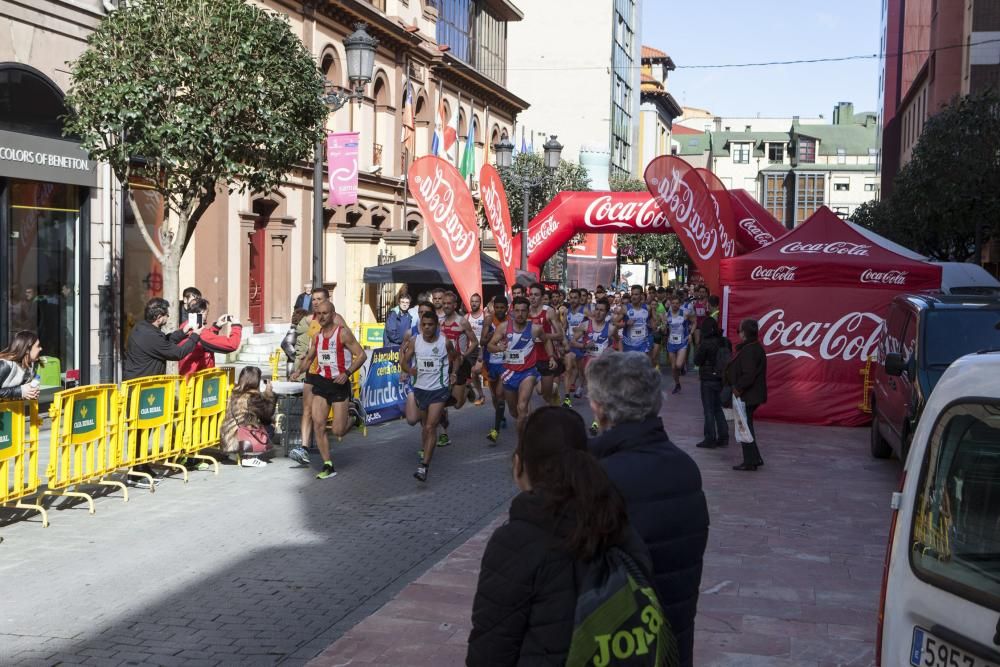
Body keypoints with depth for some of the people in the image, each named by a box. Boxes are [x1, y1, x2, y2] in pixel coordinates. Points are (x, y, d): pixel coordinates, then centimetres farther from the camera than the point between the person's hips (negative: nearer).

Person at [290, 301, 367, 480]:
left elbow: (362, 355, -13)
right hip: (321, 382, 6)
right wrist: (299, 370, 6)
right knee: (318, 426, -5)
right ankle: (328, 466, 4)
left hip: (339, 384, -5)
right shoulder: (317, 336, 9)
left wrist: (347, 373, -24)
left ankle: (346, 418, 31)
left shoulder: (343, 333, -10)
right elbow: (309, 358, 23)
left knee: (338, 431, -6)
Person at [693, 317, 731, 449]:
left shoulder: (705, 344, -19)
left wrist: (699, 347, -1)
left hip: (709, 380, -6)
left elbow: (697, 361, -11)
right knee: (718, 408, 18)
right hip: (722, 378, 6)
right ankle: (723, 437, 20)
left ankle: (710, 439, 7)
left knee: (709, 410, 3)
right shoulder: (726, 342, -1)